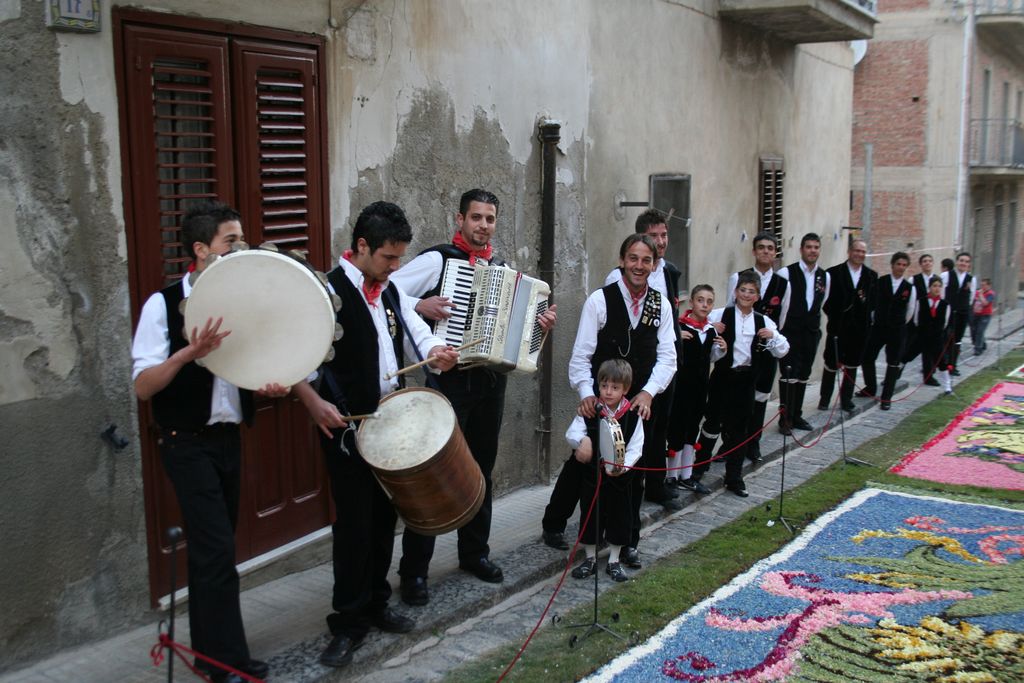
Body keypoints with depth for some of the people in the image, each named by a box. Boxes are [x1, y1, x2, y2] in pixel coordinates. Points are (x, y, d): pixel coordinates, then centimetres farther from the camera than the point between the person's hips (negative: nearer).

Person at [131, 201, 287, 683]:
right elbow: (143, 386, -15)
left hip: (229, 439, 6)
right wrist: (189, 353, -30)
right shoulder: (164, 304, -12)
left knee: (211, 549, 15)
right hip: (188, 443, -6)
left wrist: (273, 384, -8)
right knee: (218, 550, -8)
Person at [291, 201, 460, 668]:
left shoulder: (392, 290, 8)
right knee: (355, 524, -1)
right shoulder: (329, 291, -15)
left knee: (384, 517, 15)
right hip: (347, 427, -7)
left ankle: (375, 605, 31)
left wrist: (436, 353, -13)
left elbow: (417, 333, 9)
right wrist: (314, 402, -27)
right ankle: (347, 624, 14)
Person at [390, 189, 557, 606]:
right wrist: (420, 306, -24)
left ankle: (474, 552, 31)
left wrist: (541, 324, 1)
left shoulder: (502, 269, 12)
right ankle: (413, 570, 6)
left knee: (481, 469, 15)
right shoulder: (437, 260, -7)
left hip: (490, 381, 6)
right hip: (449, 379, -6)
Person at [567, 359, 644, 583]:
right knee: (590, 516, 10)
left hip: (619, 478, 0)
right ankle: (590, 559, 26)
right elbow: (572, 432, -10)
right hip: (591, 475, 1)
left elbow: (635, 448, -9)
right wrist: (581, 440, -32)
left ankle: (614, 562, 25)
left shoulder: (632, 416, -9)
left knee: (618, 516, 10)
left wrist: (623, 466, -25)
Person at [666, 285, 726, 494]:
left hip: (701, 385, 7)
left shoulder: (711, 330, 6)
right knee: (677, 428, 0)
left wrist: (721, 349, 1)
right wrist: (676, 337, -32)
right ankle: (672, 477, 13)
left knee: (693, 429, 15)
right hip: (681, 384, -7)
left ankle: (686, 476, 26)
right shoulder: (679, 326, -15)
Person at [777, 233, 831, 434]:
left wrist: (814, 323, 17)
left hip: (811, 332, 5)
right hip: (789, 332, -5)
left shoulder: (825, 276, 6)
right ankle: (785, 419, 3)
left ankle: (796, 416, 22)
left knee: (803, 376, 12)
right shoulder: (787, 273, -11)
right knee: (788, 376, -4)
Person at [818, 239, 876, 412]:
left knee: (852, 365, 11)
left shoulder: (871, 276, 7)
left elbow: (874, 301, 5)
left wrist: (866, 302, -15)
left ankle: (846, 399, 22)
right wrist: (834, 316, -13)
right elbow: (826, 300, -5)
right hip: (838, 327, -3)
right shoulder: (834, 273, -4)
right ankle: (824, 399, 18)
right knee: (831, 364, 5)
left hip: (860, 329, 3)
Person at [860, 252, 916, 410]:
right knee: (867, 357, 6)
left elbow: (910, 311, 10)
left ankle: (886, 398, 10)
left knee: (893, 364, 2)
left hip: (897, 330, 0)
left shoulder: (909, 287, -1)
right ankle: (870, 388, 28)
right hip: (878, 326, 0)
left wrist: (900, 325, 12)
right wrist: (874, 320, 4)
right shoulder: (880, 282, -5)